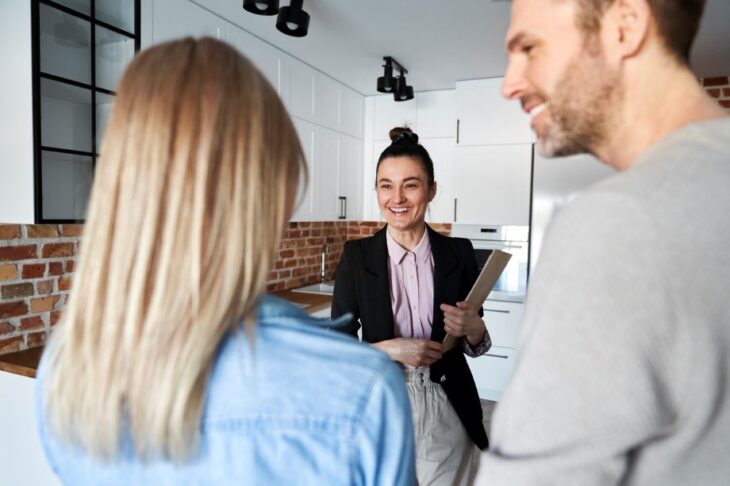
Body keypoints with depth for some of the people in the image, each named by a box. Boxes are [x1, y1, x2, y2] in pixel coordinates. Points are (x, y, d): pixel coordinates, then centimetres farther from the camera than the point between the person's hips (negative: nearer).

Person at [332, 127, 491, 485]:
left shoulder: (458, 253, -5)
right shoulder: (357, 255, -8)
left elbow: (474, 344, 5)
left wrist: (474, 330, -16)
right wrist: (390, 349, -21)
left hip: (447, 412, 1)